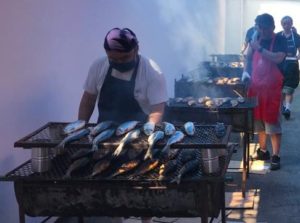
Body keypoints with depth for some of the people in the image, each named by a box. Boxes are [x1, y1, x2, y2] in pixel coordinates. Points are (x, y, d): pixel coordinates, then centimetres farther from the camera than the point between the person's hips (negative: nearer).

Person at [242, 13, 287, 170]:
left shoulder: (279, 40, -8)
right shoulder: (257, 39, 7)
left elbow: (278, 58, -24)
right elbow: (249, 57, 15)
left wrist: (260, 49, -25)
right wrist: (245, 71, -2)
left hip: (272, 87, -5)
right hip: (256, 85, 6)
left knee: (272, 122, -6)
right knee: (258, 120, 13)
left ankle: (276, 156, 0)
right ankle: (262, 150, 27)